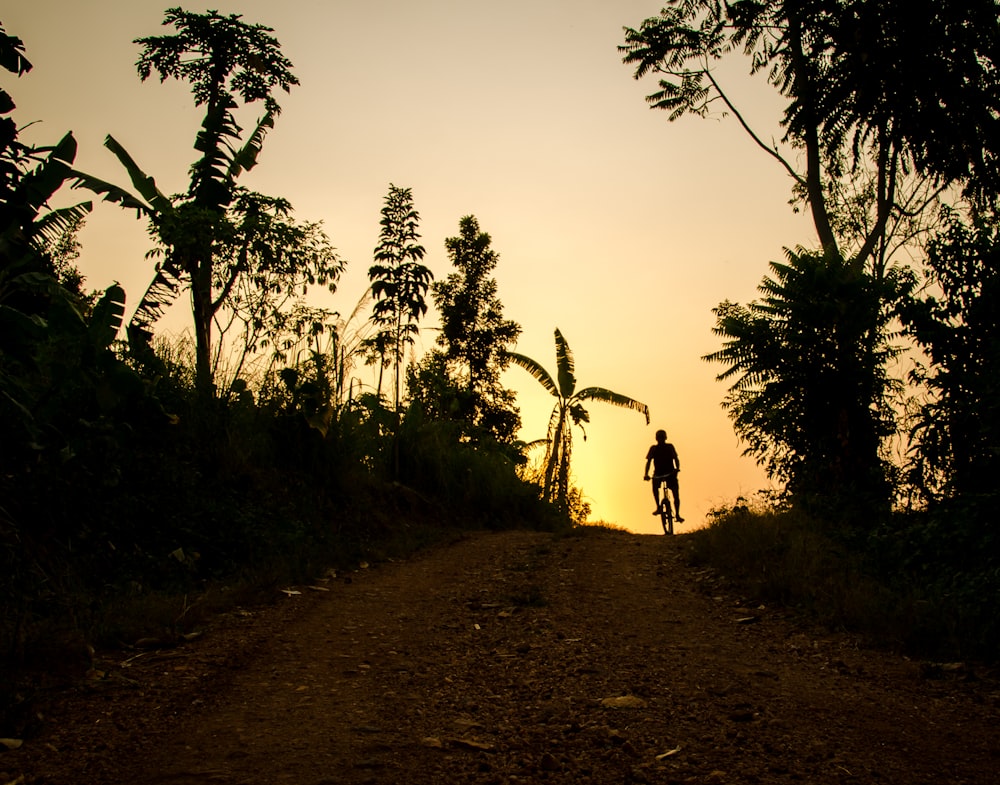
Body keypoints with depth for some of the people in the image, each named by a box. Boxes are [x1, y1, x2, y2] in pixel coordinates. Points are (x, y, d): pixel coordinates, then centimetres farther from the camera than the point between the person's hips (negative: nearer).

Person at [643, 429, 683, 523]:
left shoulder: (670, 447, 4)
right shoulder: (653, 448, 3)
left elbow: (676, 459, -4)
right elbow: (649, 461, -2)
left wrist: (677, 468, -25)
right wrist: (646, 474, -18)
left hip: (670, 473, 0)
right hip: (658, 473, 0)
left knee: (676, 494, -10)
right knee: (655, 486, -30)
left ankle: (677, 515, 1)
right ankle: (658, 507, -14)